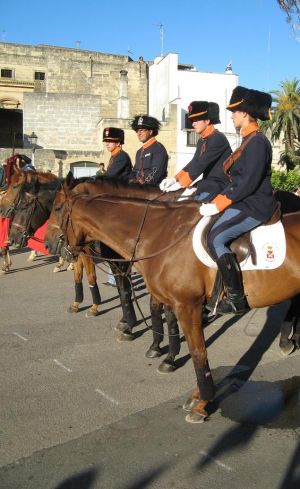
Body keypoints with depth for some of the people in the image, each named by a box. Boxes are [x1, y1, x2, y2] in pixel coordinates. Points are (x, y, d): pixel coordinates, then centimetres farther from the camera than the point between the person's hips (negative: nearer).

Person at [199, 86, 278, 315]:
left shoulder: (257, 142, -15)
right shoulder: (249, 140, 16)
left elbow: (249, 183, -22)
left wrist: (220, 205, -19)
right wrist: (217, 200, 10)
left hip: (254, 207, -10)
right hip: (244, 202, 10)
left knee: (215, 238, -23)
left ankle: (237, 298, -17)